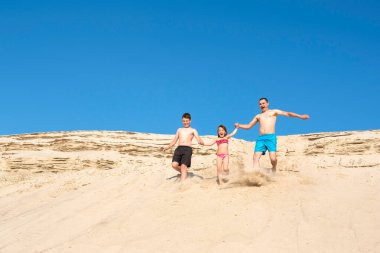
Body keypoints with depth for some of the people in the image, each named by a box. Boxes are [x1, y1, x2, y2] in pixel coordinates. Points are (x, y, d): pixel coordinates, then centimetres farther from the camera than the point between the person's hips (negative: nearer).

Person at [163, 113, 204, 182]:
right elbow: (174, 141, 27)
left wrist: (201, 142, -21)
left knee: (183, 166, -16)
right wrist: (168, 147, 12)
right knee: (174, 164, -16)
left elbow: (199, 141, 3)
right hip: (179, 148, 3)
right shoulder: (179, 130, 27)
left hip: (187, 149, -3)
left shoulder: (193, 130, 16)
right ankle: (184, 173, 13)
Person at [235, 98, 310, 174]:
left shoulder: (274, 112, 15)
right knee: (256, 158, -12)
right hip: (260, 138, 4)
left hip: (271, 137, -4)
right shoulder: (258, 116, 26)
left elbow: (287, 113, 5)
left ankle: (274, 169, 14)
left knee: (273, 158, -17)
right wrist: (239, 125, 10)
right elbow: (248, 126, 29)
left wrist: (300, 116, -5)